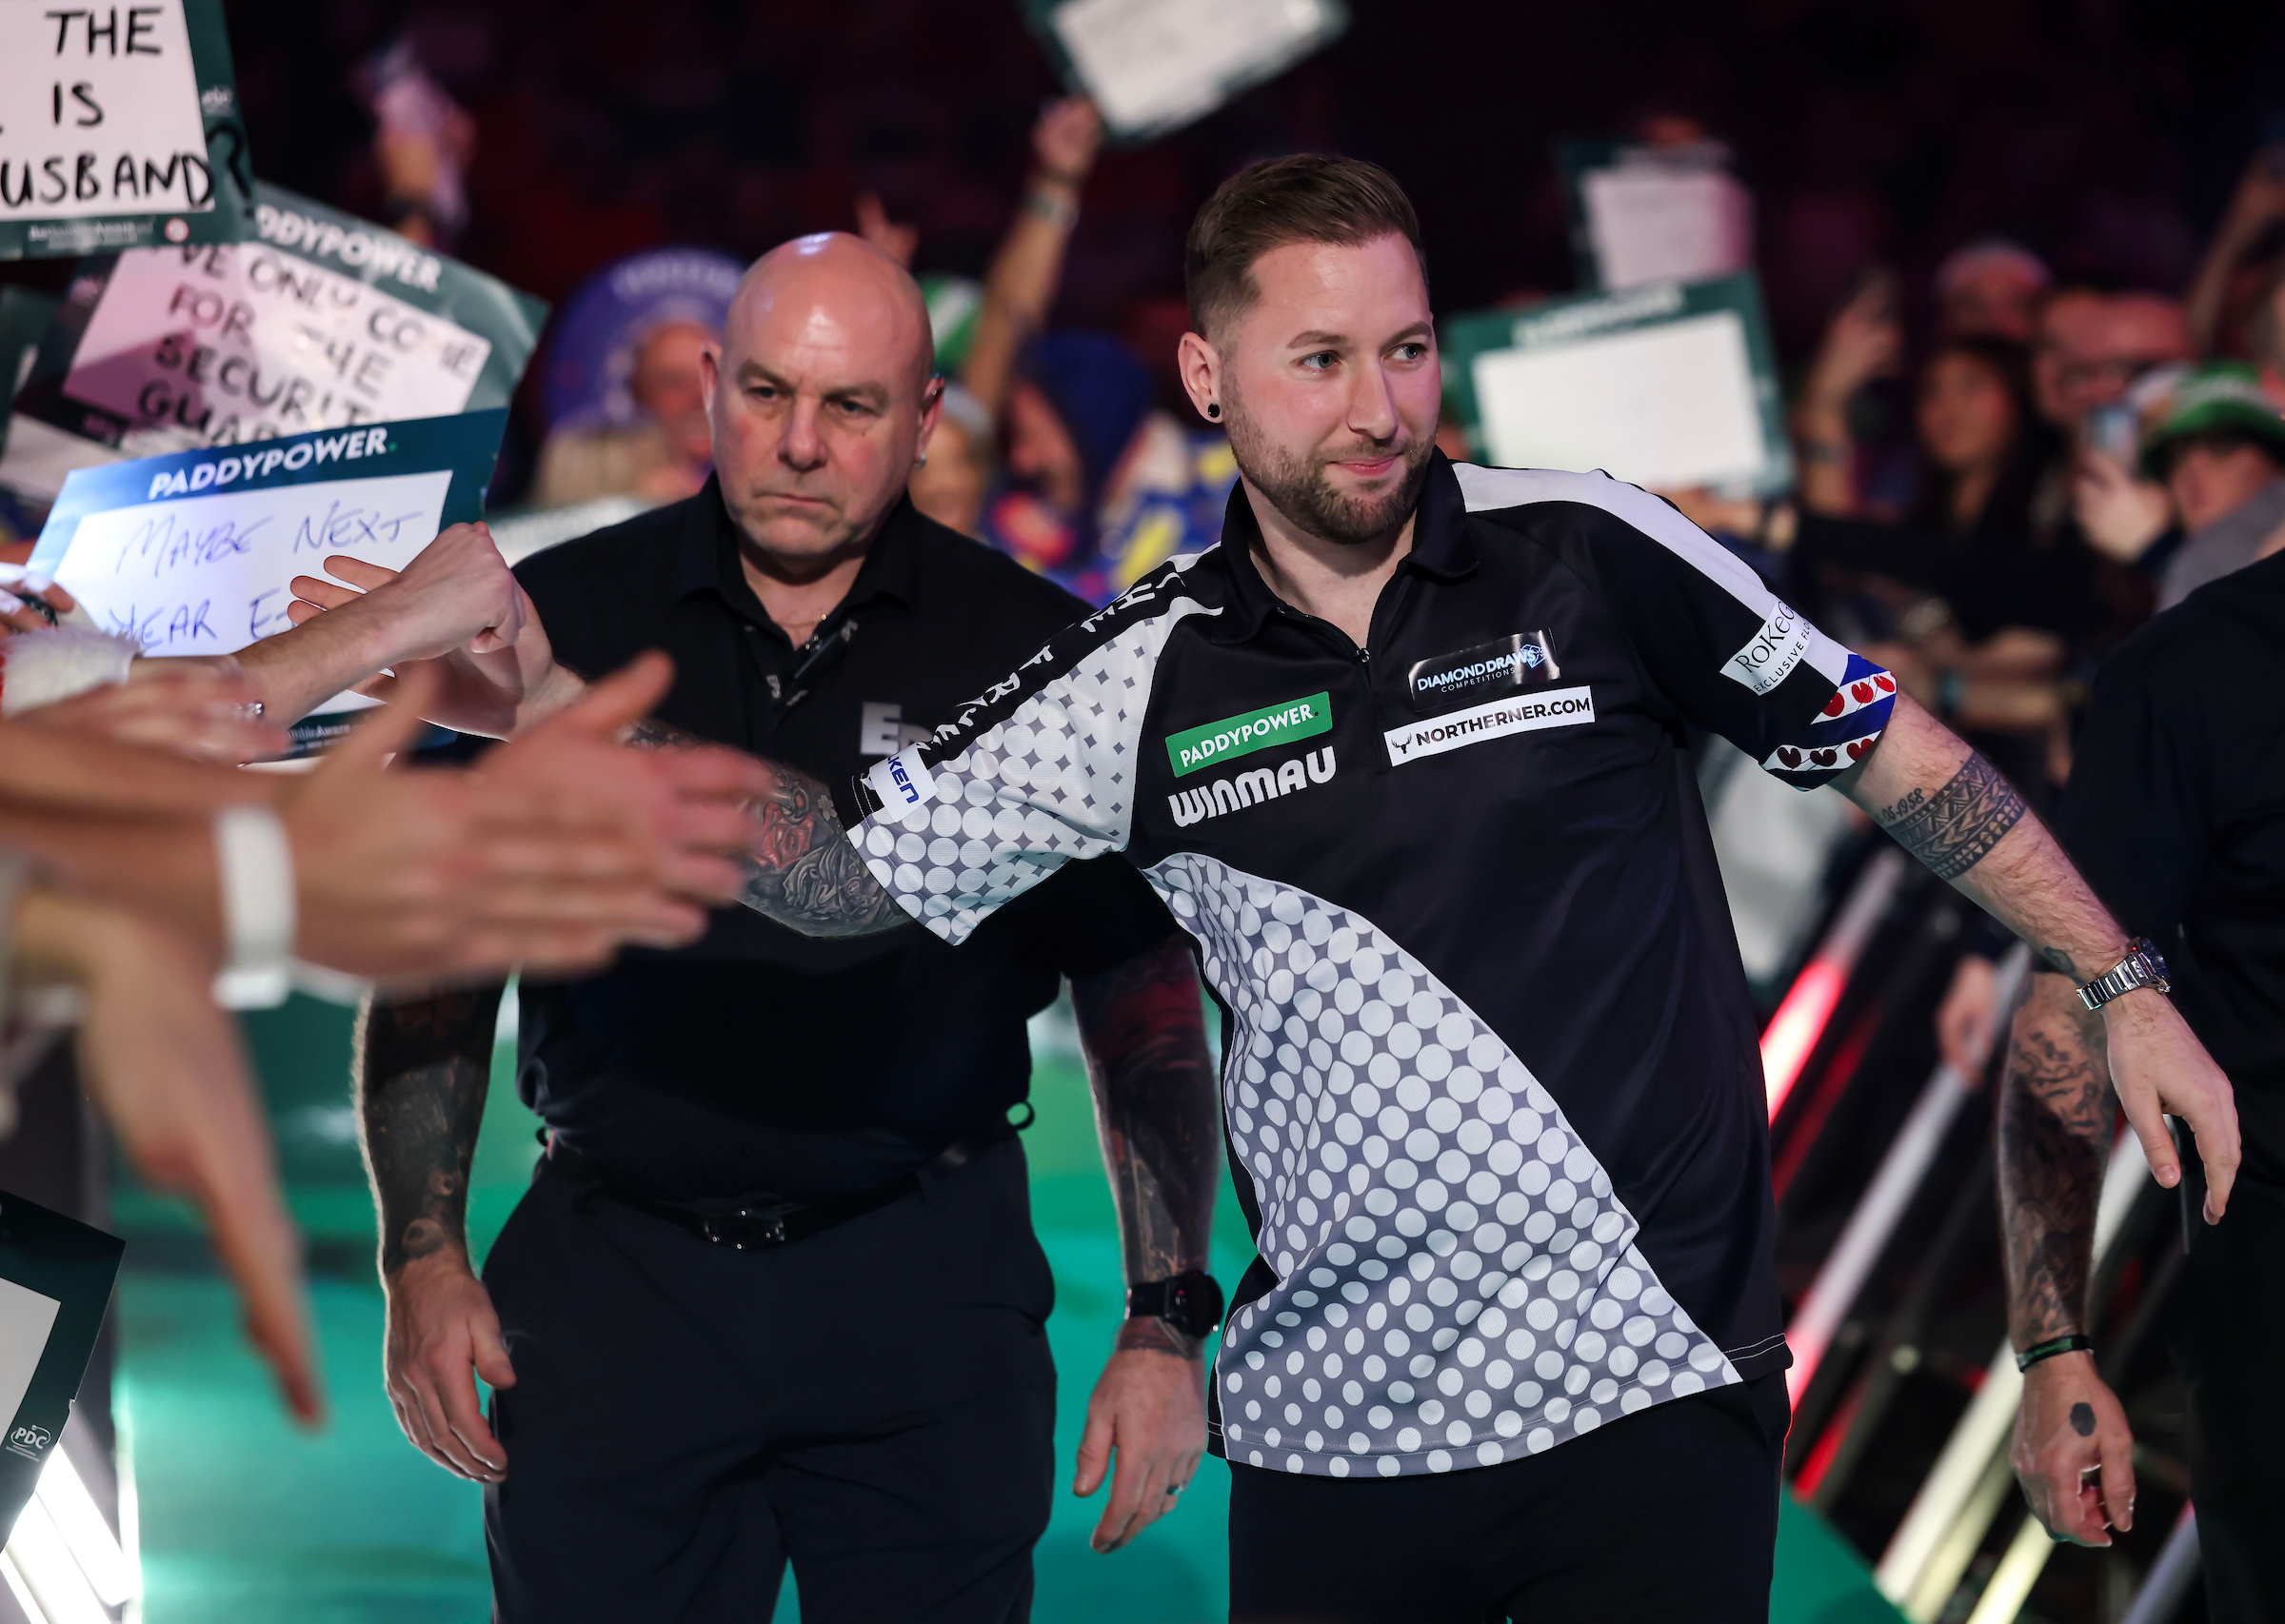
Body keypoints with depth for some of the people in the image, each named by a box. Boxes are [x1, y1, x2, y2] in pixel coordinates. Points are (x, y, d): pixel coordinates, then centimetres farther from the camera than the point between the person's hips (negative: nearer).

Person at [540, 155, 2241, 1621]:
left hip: (1656, 1391, -1)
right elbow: (846, 877, 5)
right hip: (1338, 1423, 2)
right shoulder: (1146, 687, 2)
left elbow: (1902, 755, 6)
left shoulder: (1591, 557, -2)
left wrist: (2124, 988, 6)